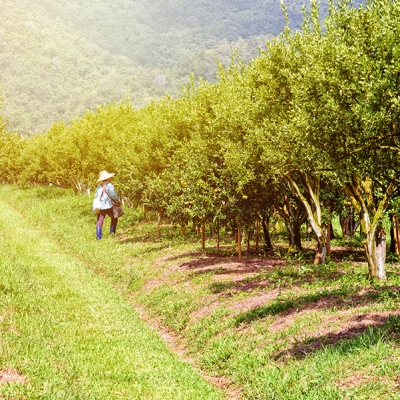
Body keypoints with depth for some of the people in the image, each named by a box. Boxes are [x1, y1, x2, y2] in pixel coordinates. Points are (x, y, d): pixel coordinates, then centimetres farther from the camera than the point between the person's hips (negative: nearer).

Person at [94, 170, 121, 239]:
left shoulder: (99, 187, 12)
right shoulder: (109, 185, -6)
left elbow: (96, 196, 12)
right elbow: (113, 195, -15)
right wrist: (118, 201, -2)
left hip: (100, 207, 4)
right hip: (108, 206, -4)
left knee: (99, 221, 4)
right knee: (114, 218, 18)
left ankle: (99, 236, -2)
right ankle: (112, 232, 13)